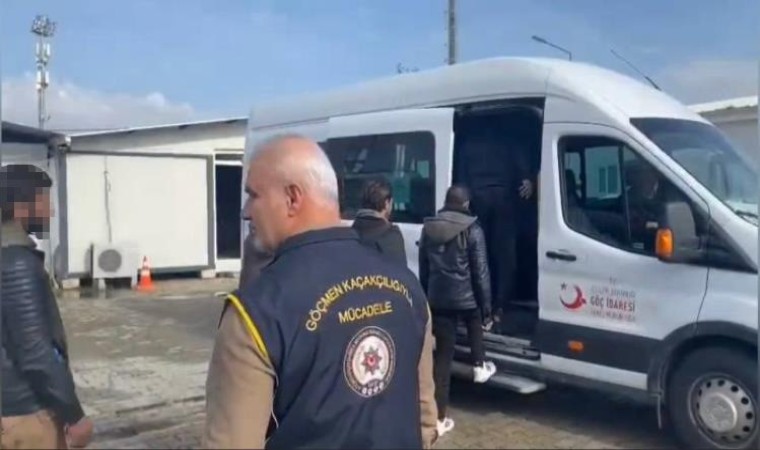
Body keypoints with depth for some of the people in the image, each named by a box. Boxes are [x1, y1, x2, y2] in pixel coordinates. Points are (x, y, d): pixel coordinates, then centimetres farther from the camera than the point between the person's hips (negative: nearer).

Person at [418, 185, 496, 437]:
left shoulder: (428, 228, 7)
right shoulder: (472, 230, -7)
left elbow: (423, 270, 13)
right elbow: (480, 273, -7)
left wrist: (426, 299, 22)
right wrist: (486, 307, 0)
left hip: (438, 300, 3)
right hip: (465, 298, -3)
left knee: (442, 356, 6)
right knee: (475, 322, 35)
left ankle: (439, 418, 6)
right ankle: (479, 367, 38)